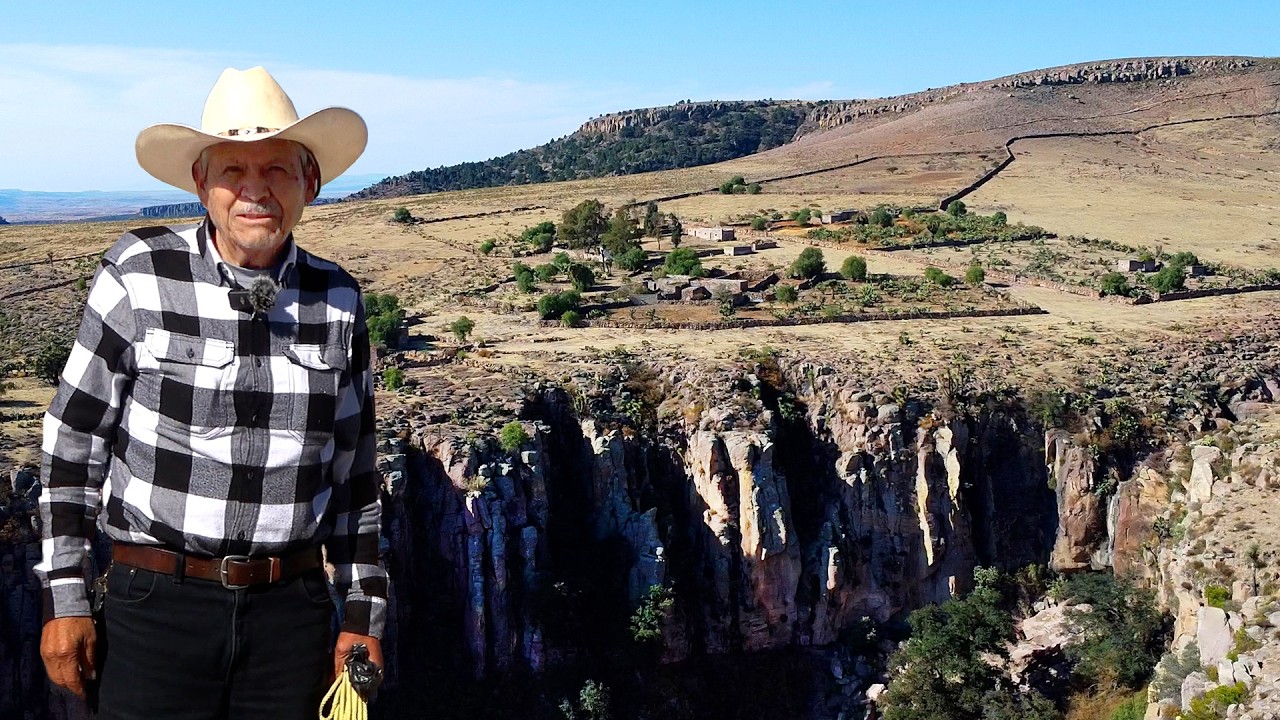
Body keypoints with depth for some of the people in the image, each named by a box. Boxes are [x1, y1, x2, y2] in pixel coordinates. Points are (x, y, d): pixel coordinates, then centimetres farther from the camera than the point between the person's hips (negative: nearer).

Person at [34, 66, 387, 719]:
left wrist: (363, 614, 9)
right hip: (157, 599, -2)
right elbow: (73, 440, -1)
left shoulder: (336, 299, 1)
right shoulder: (139, 275, -7)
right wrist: (64, 599, -2)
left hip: (292, 608, 3)